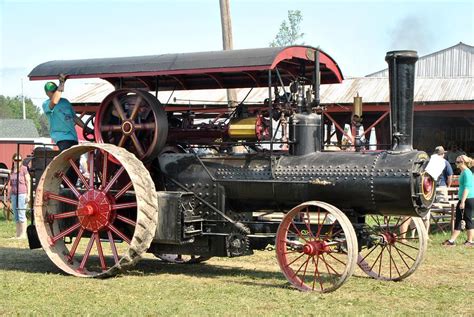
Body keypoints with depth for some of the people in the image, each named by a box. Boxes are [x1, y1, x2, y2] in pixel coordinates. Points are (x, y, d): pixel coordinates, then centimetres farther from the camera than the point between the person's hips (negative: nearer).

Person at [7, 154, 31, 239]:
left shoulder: (24, 169, -3)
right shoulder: (12, 171, 15)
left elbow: (28, 182, -4)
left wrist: (28, 195, -9)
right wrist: (9, 195, 19)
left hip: (22, 194, -6)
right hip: (14, 194, 6)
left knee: (21, 215, -8)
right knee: (16, 216, 7)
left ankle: (23, 234, -5)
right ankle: (18, 234, 11)